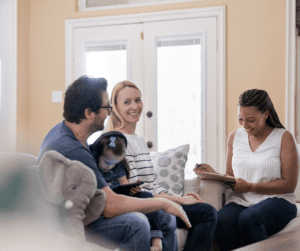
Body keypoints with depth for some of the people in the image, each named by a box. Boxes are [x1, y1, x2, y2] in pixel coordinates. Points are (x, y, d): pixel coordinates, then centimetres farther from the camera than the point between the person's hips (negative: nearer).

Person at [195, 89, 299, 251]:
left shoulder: (284, 138, 1)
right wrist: (214, 175, -4)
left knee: (248, 219, -37)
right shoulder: (235, 137, 15)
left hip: (275, 200, -3)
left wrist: (250, 187, -13)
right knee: (221, 222, -32)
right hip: (240, 201, 3)